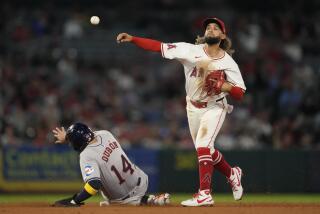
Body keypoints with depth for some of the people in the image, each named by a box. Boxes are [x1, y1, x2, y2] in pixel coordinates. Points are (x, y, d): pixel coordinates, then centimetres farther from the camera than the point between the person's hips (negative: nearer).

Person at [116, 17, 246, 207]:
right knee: (206, 150, 13)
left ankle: (204, 194, -22)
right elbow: (159, 46, -17)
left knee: (203, 145, -22)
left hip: (214, 108, -4)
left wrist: (224, 86, -35)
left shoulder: (228, 63, -15)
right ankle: (232, 174, 40)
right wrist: (132, 38, -27)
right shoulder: (191, 51, -12)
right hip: (193, 107, 4)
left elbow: (240, 94, -14)